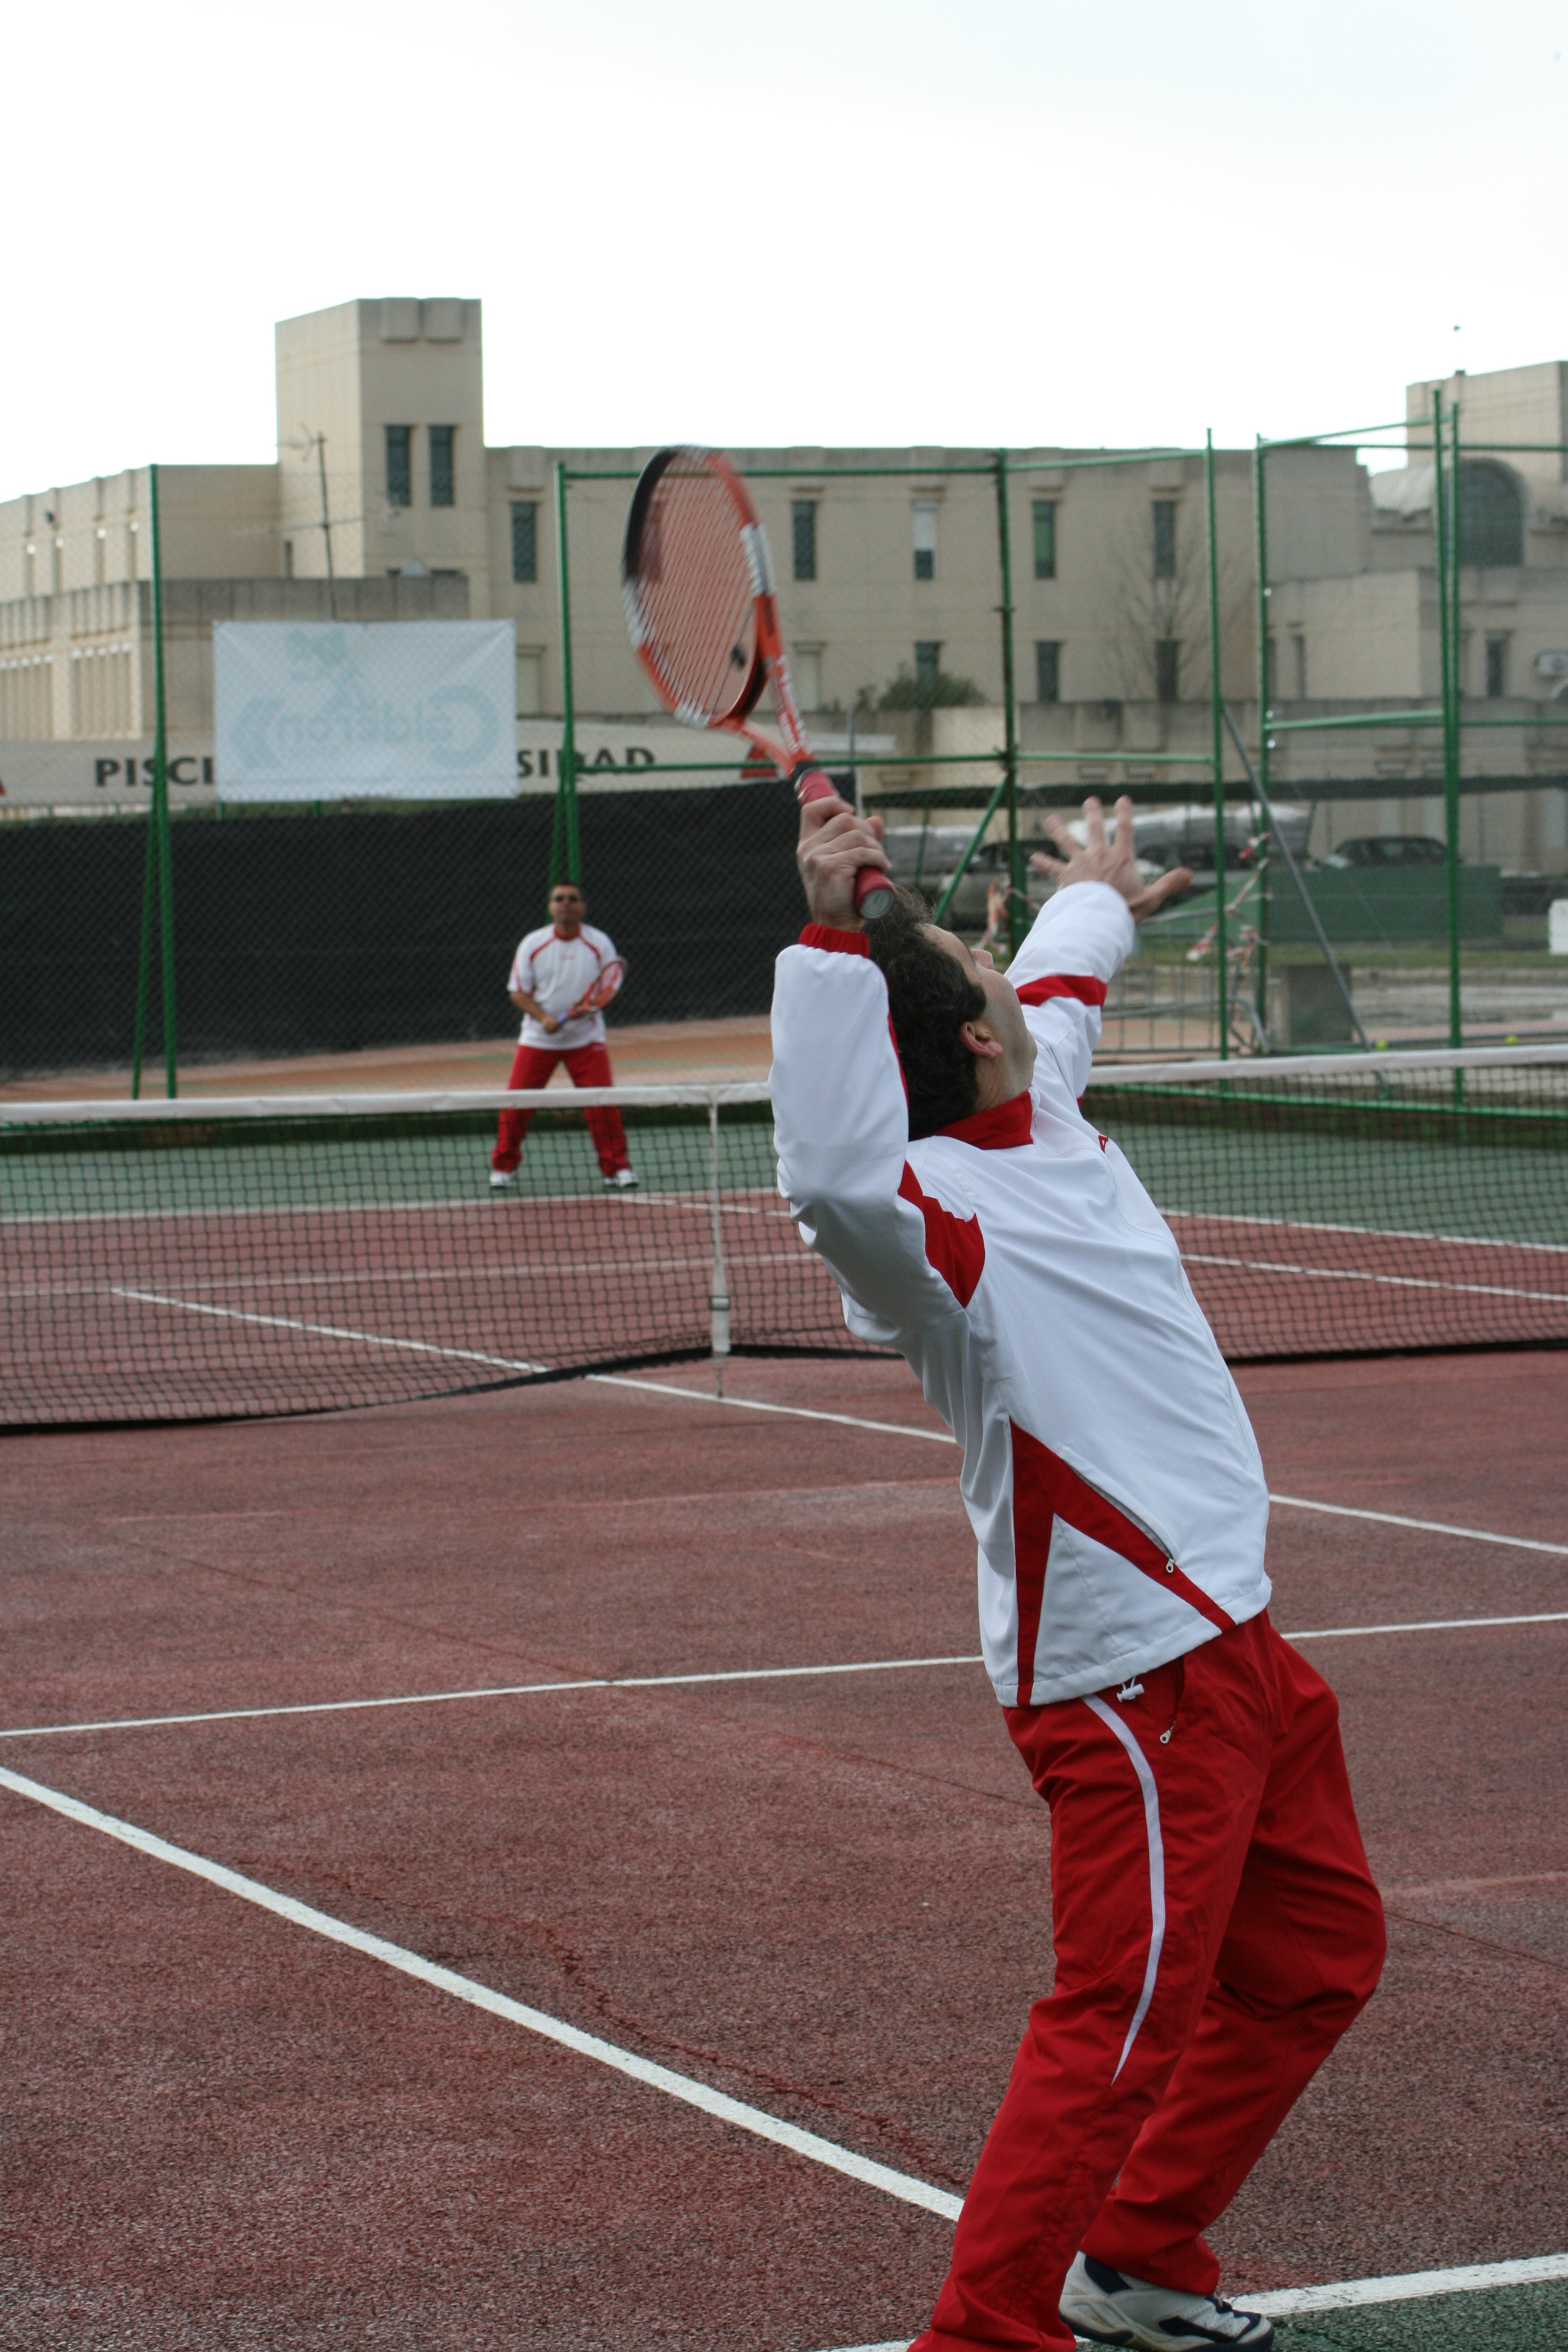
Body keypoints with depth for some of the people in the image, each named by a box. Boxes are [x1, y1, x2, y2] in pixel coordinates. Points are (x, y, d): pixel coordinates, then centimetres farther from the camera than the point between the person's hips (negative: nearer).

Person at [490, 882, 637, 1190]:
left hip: (586, 1038, -1)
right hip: (538, 1038, 1)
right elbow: (518, 991, -1)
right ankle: (503, 1167, 15)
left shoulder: (600, 943, -3)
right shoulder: (532, 944, -2)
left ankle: (616, 1168, -1)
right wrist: (543, 1017, -18)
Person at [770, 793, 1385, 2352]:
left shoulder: (1036, 1113, 6)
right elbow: (833, 1176, -48)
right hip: (1135, 1677, -11)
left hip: (1226, 1639, 11)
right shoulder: (938, 1223, -23)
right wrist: (829, 942, -51)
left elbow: (1055, 993, 30)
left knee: (1315, 1959, 22)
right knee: (1118, 2031, -14)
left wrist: (1097, 906, 50)